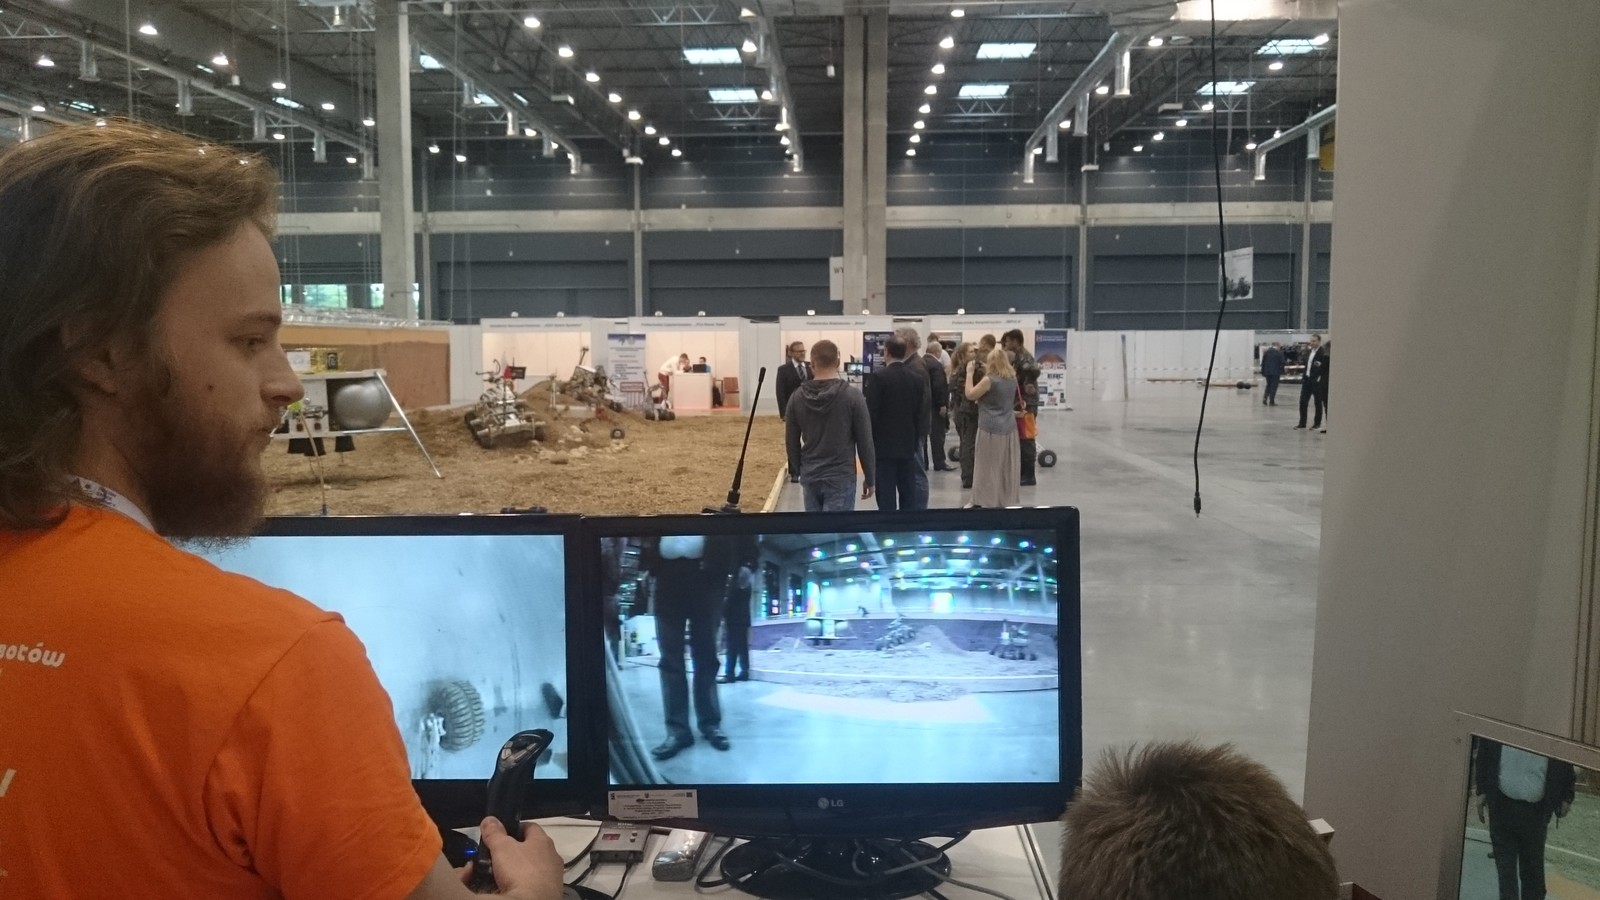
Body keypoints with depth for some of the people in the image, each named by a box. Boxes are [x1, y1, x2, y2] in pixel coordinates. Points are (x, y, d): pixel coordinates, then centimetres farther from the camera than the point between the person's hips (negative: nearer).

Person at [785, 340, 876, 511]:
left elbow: (791, 442, 7)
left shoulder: (797, 397, 0)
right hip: (841, 478, -4)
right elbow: (865, 443, -7)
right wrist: (870, 478, 4)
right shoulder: (852, 396, -10)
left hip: (810, 477, 4)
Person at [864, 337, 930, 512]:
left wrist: (868, 444, -3)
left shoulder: (877, 377, -10)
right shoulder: (919, 379, 3)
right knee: (909, 497, 10)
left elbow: (871, 413, -12)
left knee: (886, 498, -2)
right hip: (908, 445, 4)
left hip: (884, 446, -4)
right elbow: (922, 414, 3)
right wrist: (919, 440, 12)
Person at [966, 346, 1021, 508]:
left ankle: (985, 501, 4)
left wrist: (970, 373, 1)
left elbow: (970, 395, -6)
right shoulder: (1013, 379, 6)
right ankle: (1008, 500, 17)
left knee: (988, 468, 0)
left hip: (990, 429, -6)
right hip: (1009, 428, 6)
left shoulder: (989, 380, -15)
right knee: (1008, 468, 11)